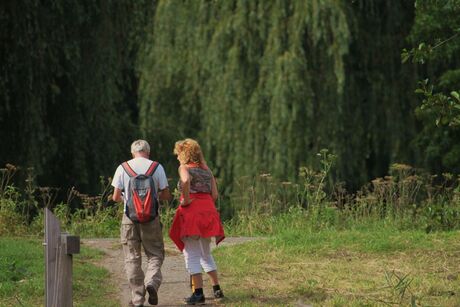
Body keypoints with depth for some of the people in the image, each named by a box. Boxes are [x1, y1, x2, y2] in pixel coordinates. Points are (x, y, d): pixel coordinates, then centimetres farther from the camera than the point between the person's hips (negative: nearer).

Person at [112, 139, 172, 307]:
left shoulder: (123, 168, 2)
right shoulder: (157, 167, 2)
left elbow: (116, 197, 1)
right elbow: (166, 195, 4)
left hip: (130, 217, 0)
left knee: (132, 258, 7)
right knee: (155, 254, 10)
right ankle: (151, 282, -17)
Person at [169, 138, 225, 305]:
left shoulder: (184, 168, -1)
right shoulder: (206, 169, 16)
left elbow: (186, 180, -25)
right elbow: (214, 194, 8)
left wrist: (186, 199, -14)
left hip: (192, 210, -6)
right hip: (209, 209, 6)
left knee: (192, 254, -2)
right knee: (206, 253, 20)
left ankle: (198, 292, -8)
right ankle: (217, 288, 20)